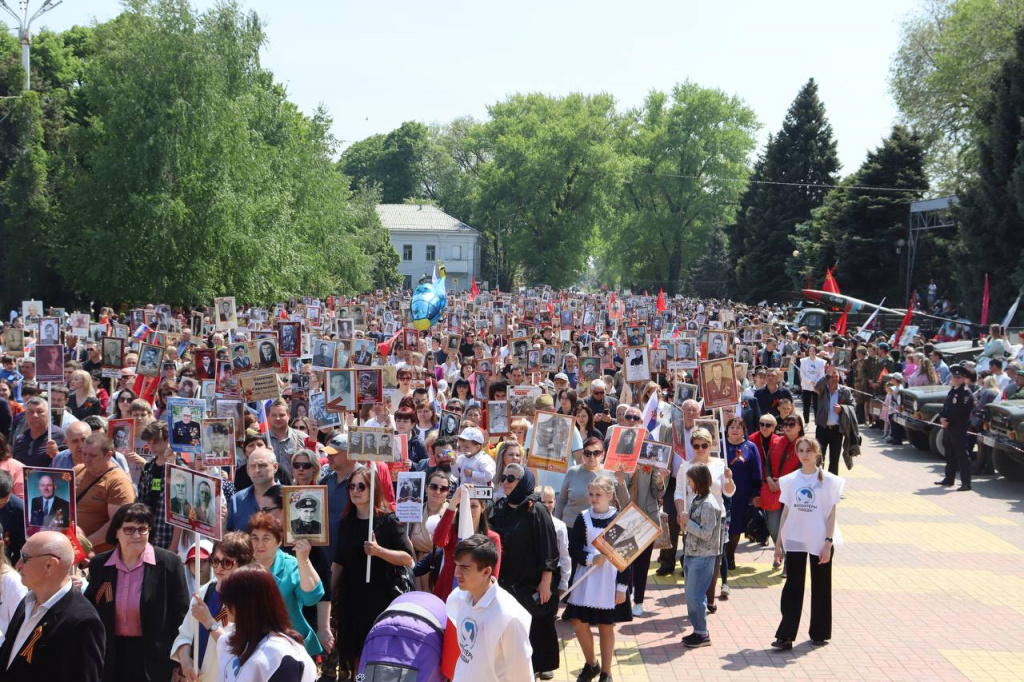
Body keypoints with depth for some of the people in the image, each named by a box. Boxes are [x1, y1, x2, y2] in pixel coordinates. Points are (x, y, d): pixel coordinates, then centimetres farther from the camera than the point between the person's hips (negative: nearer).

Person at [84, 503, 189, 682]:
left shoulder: (169, 563, -8)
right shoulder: (99, 564, 3)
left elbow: (180, 615, -4)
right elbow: (91, 612, 14)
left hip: (154, 659, -3)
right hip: (112, 656, 3)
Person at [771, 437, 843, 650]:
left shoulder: (828, 481, -4)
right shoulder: (791, 480, 4)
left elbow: (831, 514, -4)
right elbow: (786, 511, 8)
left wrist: (828, 543, -11)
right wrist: (779, 543, 6)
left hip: (820, 541, -2)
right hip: (795, 539, 2)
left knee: (820, 587, 8)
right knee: (792, 587, 0)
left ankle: (819, 634, 21)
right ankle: (785, 636, -1)